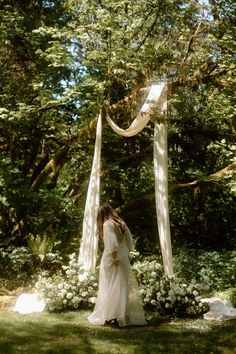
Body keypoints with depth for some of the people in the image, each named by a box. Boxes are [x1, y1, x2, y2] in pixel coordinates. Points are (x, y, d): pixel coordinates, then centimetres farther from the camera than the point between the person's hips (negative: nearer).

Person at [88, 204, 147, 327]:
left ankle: (111, 316, 1)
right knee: (124, 286, 10)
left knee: (111, 287, -1)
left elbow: (112, 244, -20)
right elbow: (129, 241, 14)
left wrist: (114, 259, -17)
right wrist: (125, 253, 16)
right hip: (123, 258, 7)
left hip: (112, 258, -7)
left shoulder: (107, 224, -10)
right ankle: (127, 314, 14)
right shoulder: (121, 223, 12)